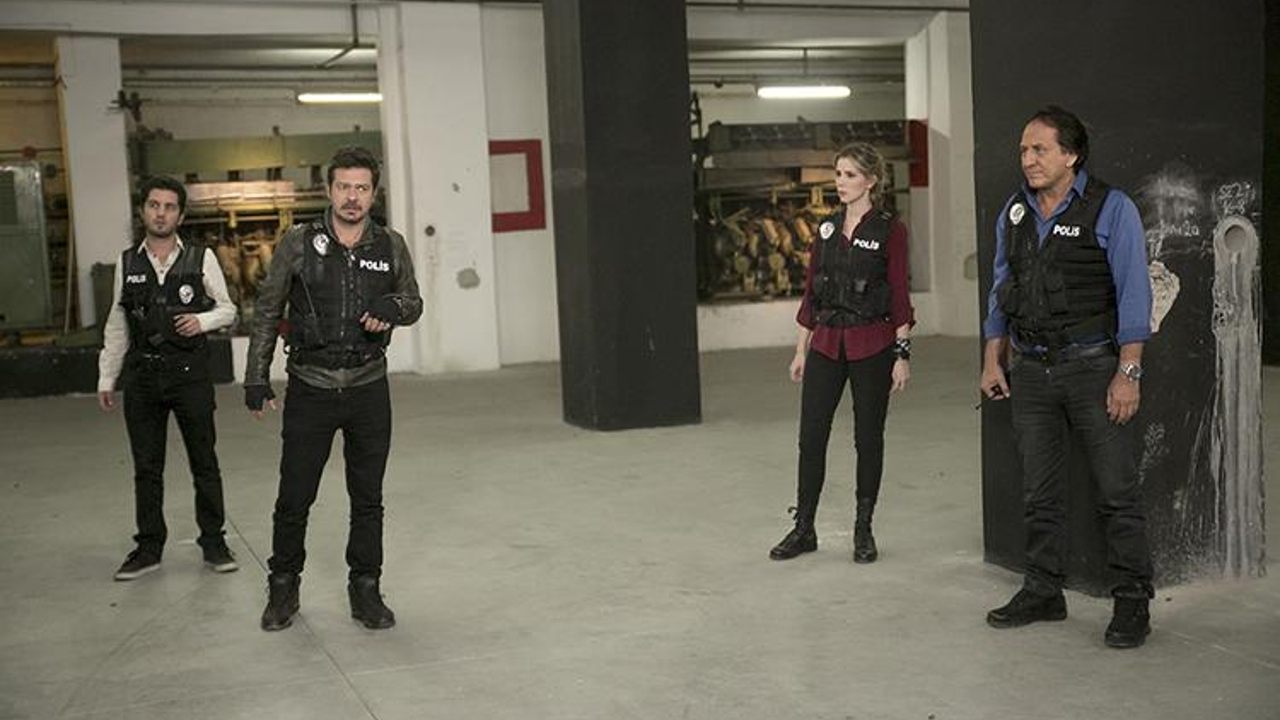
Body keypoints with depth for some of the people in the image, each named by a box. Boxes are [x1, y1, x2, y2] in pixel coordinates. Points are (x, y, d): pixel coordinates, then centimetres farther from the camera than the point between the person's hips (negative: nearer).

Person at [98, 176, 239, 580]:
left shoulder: (201, 259, -1)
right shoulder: (127, 263, 6)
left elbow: (227, 310, 6)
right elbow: (116, 326, 11)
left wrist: (202, 320, -15)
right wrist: (106, 380, 10)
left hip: (190, 374, -2)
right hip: (142, 376, 2)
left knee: (204, 463, 6)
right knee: (146, 468, 9)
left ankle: (213, 543, 18)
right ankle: (148, 549, 19)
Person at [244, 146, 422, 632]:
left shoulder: (390, 247, 2)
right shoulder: (298, 244, -3)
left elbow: (414, 304, 13)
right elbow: (267, 311, 3)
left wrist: (392, 307, -12)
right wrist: (256, 377, -1)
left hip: (369, 388, 2)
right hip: (310, 388, -1)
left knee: (368, 499, 9)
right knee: (294, 498, 5)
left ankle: (365, 591, 22)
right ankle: (283, 587, 24)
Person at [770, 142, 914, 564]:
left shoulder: (889, 230, -5)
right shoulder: (827, 228, 9)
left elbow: (899, 296, -7)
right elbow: (811, 292, 12)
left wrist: (903, 355, -10)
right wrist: (801, 350, 11)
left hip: (871, 345, -4)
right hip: (826, 343, 5)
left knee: (868, 438, 5)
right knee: (811, 437, 4)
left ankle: (863, 531, 18)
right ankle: (803, 529, 14)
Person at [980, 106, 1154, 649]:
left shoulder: (1111, 209, -6)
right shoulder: (1014, 213, 10)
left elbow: (1133, 295, -10)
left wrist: (1128, 373, -15)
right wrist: (992, 361, 12)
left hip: (1092, 366, -5)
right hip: (1030, 370, 5)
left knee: (1117, 492, -1)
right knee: (1039, 493, 12)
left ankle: (1132, 604, 9)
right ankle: (1042, 593, 23)